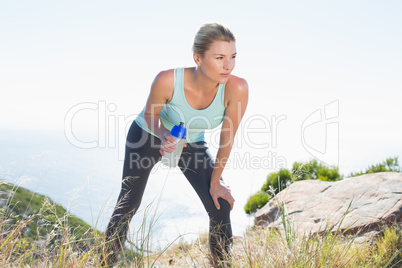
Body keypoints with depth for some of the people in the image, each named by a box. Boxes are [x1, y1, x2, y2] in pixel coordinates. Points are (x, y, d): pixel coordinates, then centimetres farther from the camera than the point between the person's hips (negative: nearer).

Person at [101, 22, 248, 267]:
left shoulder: (237, 88, -33)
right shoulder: (168, 80, -36)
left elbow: (227, 140, -20)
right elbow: (149, 114, -14)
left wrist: (215, 182, -10)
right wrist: (163, 134, -36)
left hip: (192, 144, 2)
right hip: (148, 135, -1)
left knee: (221, 208, -7)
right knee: (128, 204, 4)